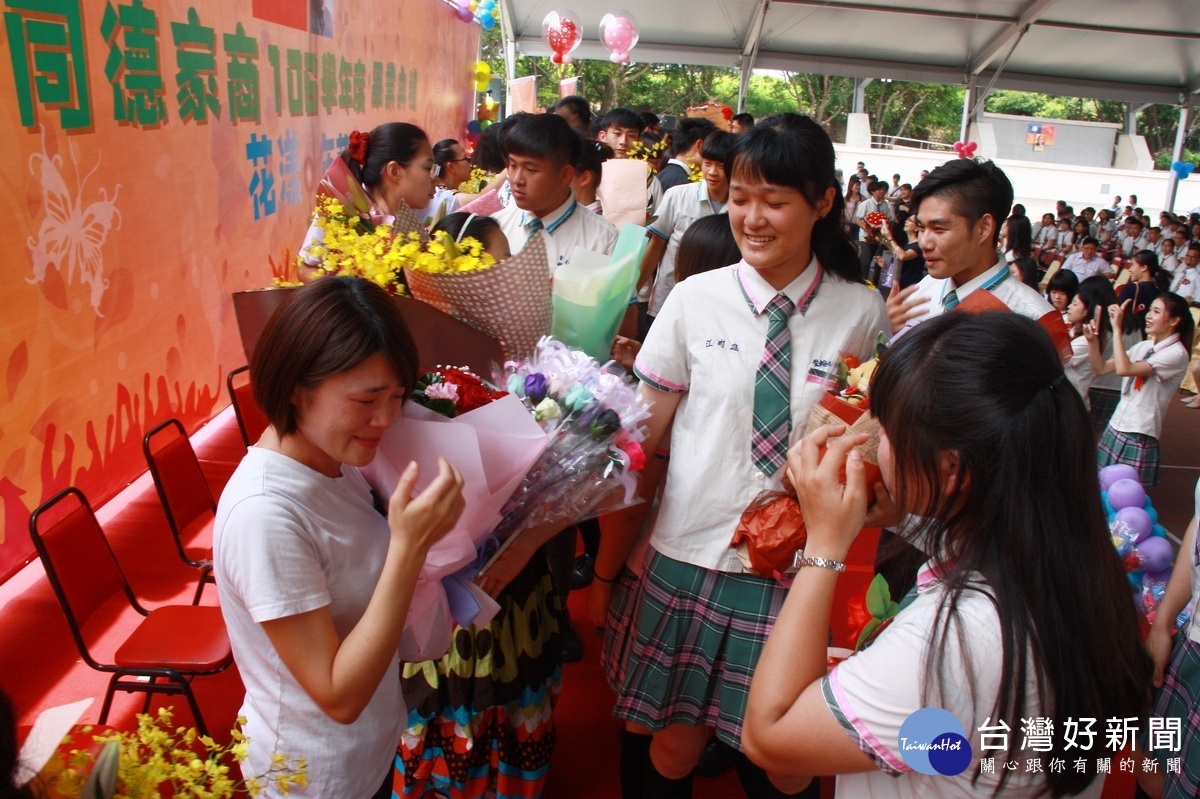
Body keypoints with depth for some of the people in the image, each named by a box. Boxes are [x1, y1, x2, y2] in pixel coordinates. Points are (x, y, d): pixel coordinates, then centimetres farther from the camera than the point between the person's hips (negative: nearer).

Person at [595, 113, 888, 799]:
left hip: (800, 569, 0)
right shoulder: (695, 300, -3)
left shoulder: (861, 314, -3)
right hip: (689, 556, 0)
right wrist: (606, 569, 1)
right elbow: (643, 441, 0)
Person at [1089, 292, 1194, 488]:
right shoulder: (1144, 346, 9)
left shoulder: (1176, 354, -13)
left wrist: (1117, 328, -22)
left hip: (1139, 436, -7)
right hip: (1115, 428, 7)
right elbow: (1101, 368, 10)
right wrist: (1092, 341, -6)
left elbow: (1124, 369, -26)